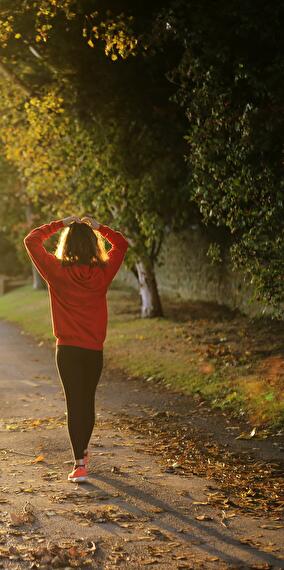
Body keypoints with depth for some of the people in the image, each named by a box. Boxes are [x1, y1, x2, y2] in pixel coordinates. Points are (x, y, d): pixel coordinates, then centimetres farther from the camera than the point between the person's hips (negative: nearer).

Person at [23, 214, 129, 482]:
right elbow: (121, 244, 13)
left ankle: (79, 464, -8)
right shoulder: (102, 272, -4)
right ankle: (82, 452, 36)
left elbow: (31, 240, 1)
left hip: (68, 349, -2)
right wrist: (98, 226, 12)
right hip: (95, 349, 2)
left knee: (74, 404, -1)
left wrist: (59, 224, 5)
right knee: (88, 401, 18)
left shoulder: (57, 271, -10)